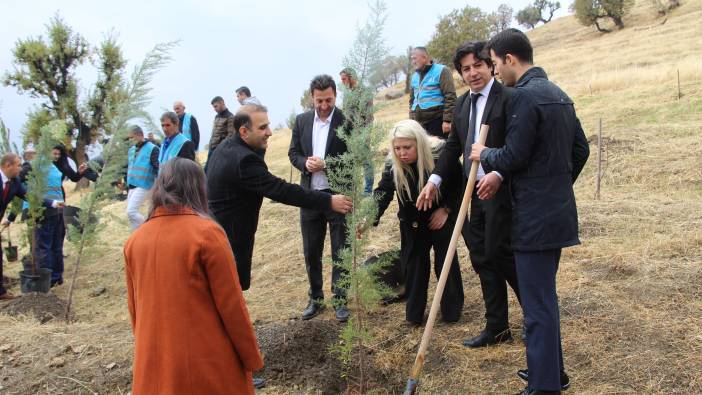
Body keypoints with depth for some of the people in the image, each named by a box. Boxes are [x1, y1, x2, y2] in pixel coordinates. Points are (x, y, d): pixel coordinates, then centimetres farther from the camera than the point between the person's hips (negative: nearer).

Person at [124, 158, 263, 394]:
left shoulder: (135, 240, 1)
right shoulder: (207, 233, -14)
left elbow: (134, 309, 10)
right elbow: (232, 305, -12)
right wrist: (252, 358, -1)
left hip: (153, 366, 5)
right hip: (208, 364, -4)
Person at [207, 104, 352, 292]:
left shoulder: (226, 146, 4)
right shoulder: (243, 160, -27)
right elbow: (281, 190, -29)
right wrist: (328, 201, -27)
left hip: (219, 231, 10)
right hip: (230, 238, -10)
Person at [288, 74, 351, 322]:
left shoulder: (347, 121, -10)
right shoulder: (302, 121, 5)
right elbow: (293, 153, 9)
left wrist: (326, 164, -21)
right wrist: (306, 163, -12)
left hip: (339, 195, -4)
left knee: (340, 252, 5)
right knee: (311, 252, 13)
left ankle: (340, 300, 19)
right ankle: (315, 299, 28)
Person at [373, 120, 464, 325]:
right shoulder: (393, 167, -20)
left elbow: (460, 183, -9)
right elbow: (382, 193, -29)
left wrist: (446, 208, -14)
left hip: (441, 218, -2)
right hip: (413, 223, 2)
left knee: (446, 263, 2)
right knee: (413, 265, 2)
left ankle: (452, 310, 20)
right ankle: (414, 314, 15)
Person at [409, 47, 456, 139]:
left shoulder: (441, 71, -3)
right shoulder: (415, 76, 17)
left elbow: (450, 97, -10)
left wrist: (447, 120, -17)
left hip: (437, 120, -6)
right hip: (419, 123, 6)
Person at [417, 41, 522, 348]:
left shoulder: (508, 98, -10)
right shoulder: (462, 104, 14)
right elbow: (453, 145, 20)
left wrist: (498, 174, -27)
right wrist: (435, 179, 11)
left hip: (501, 191, -8)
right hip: (473, 192, 8)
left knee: (499, 254, -5)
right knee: (482, 260, 10)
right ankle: (497, 328, 21)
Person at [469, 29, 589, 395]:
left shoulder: (524, 96, -17)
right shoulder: (559, 94, 12)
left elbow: (513, 157, -19)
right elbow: (581, 149, 16)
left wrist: (483, 154, 0)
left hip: (534, 218, -10)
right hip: (559, 211, 10)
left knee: (538, 303, -1)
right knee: (544, 297, 21)